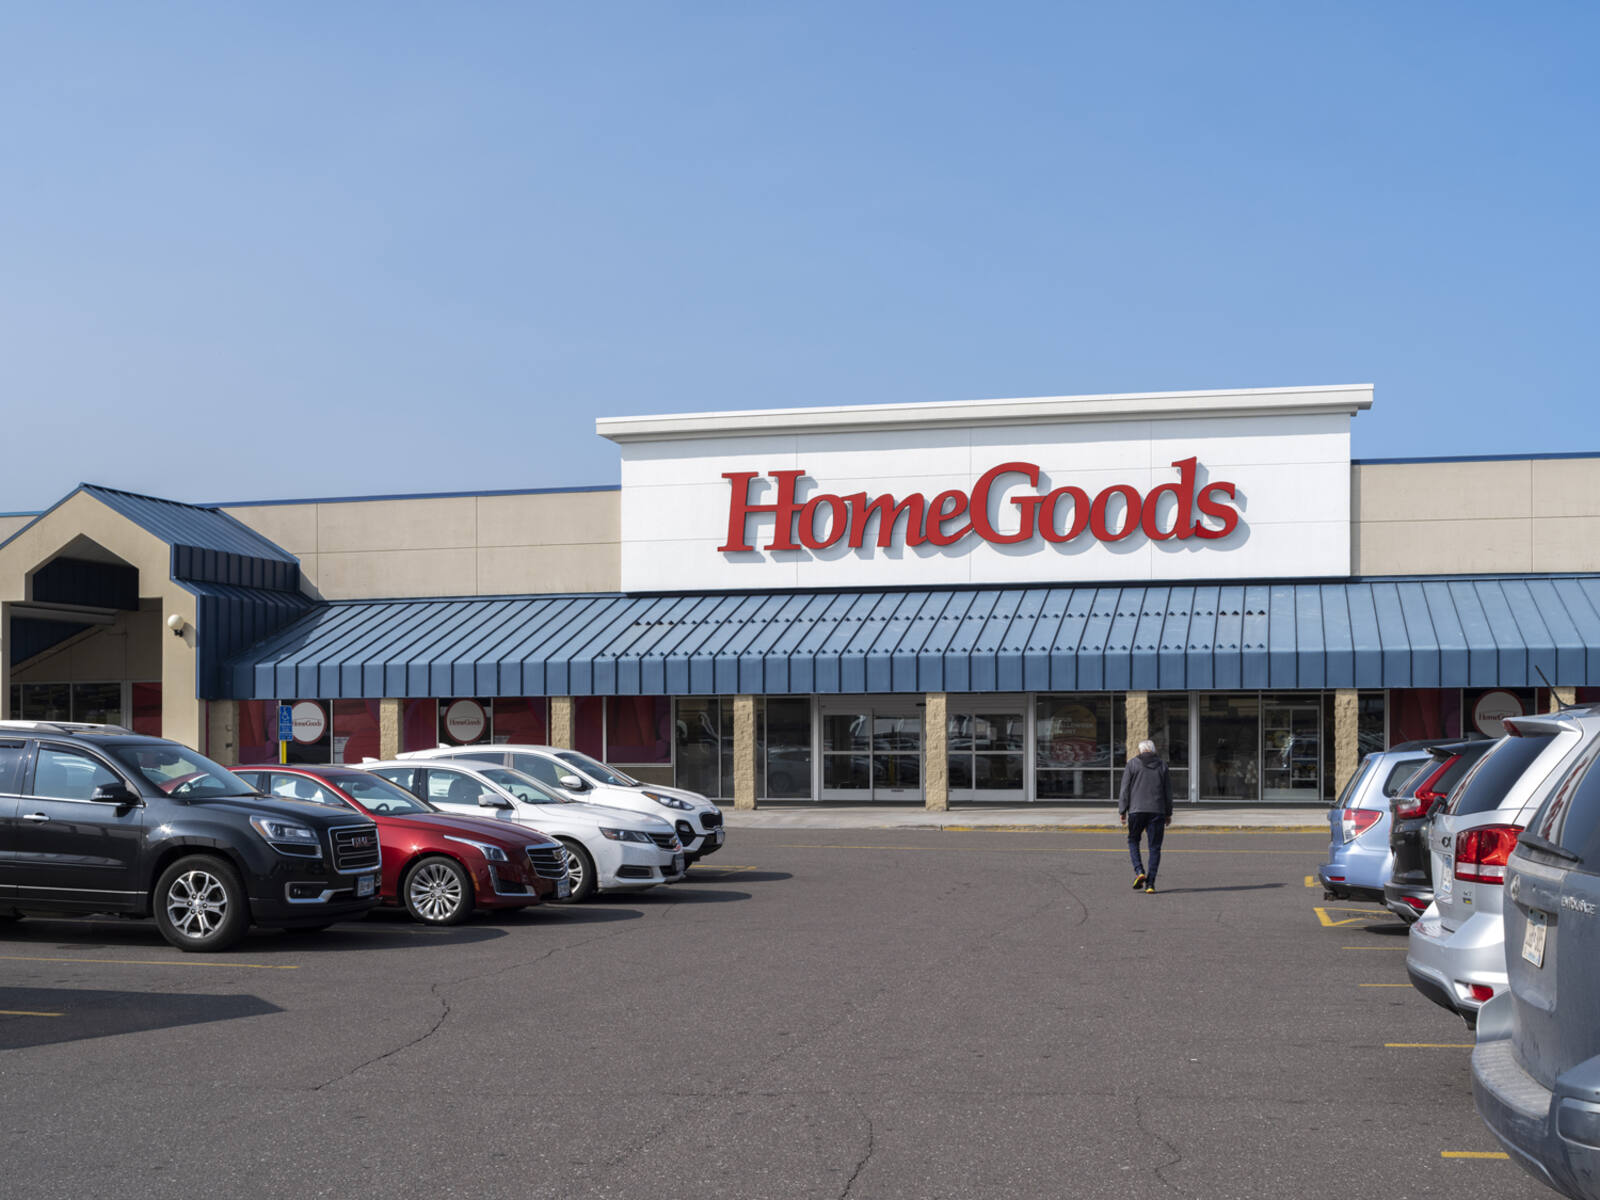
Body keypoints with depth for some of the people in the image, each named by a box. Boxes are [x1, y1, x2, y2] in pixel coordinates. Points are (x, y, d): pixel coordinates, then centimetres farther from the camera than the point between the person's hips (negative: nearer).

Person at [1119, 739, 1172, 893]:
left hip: (1136, 810, -1)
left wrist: (1122, 811, 2)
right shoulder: (1162, 765, 9)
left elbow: (1125, 789, -1)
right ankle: (1150, 883, 0)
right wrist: (1168, 814, 16)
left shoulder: (1133, 763, 2)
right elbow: (1168, 792, 9)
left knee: (1133, 841, 16)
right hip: (1157, 811, 2)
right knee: (1155, 847, 6)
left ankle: (1139, 871, -6)